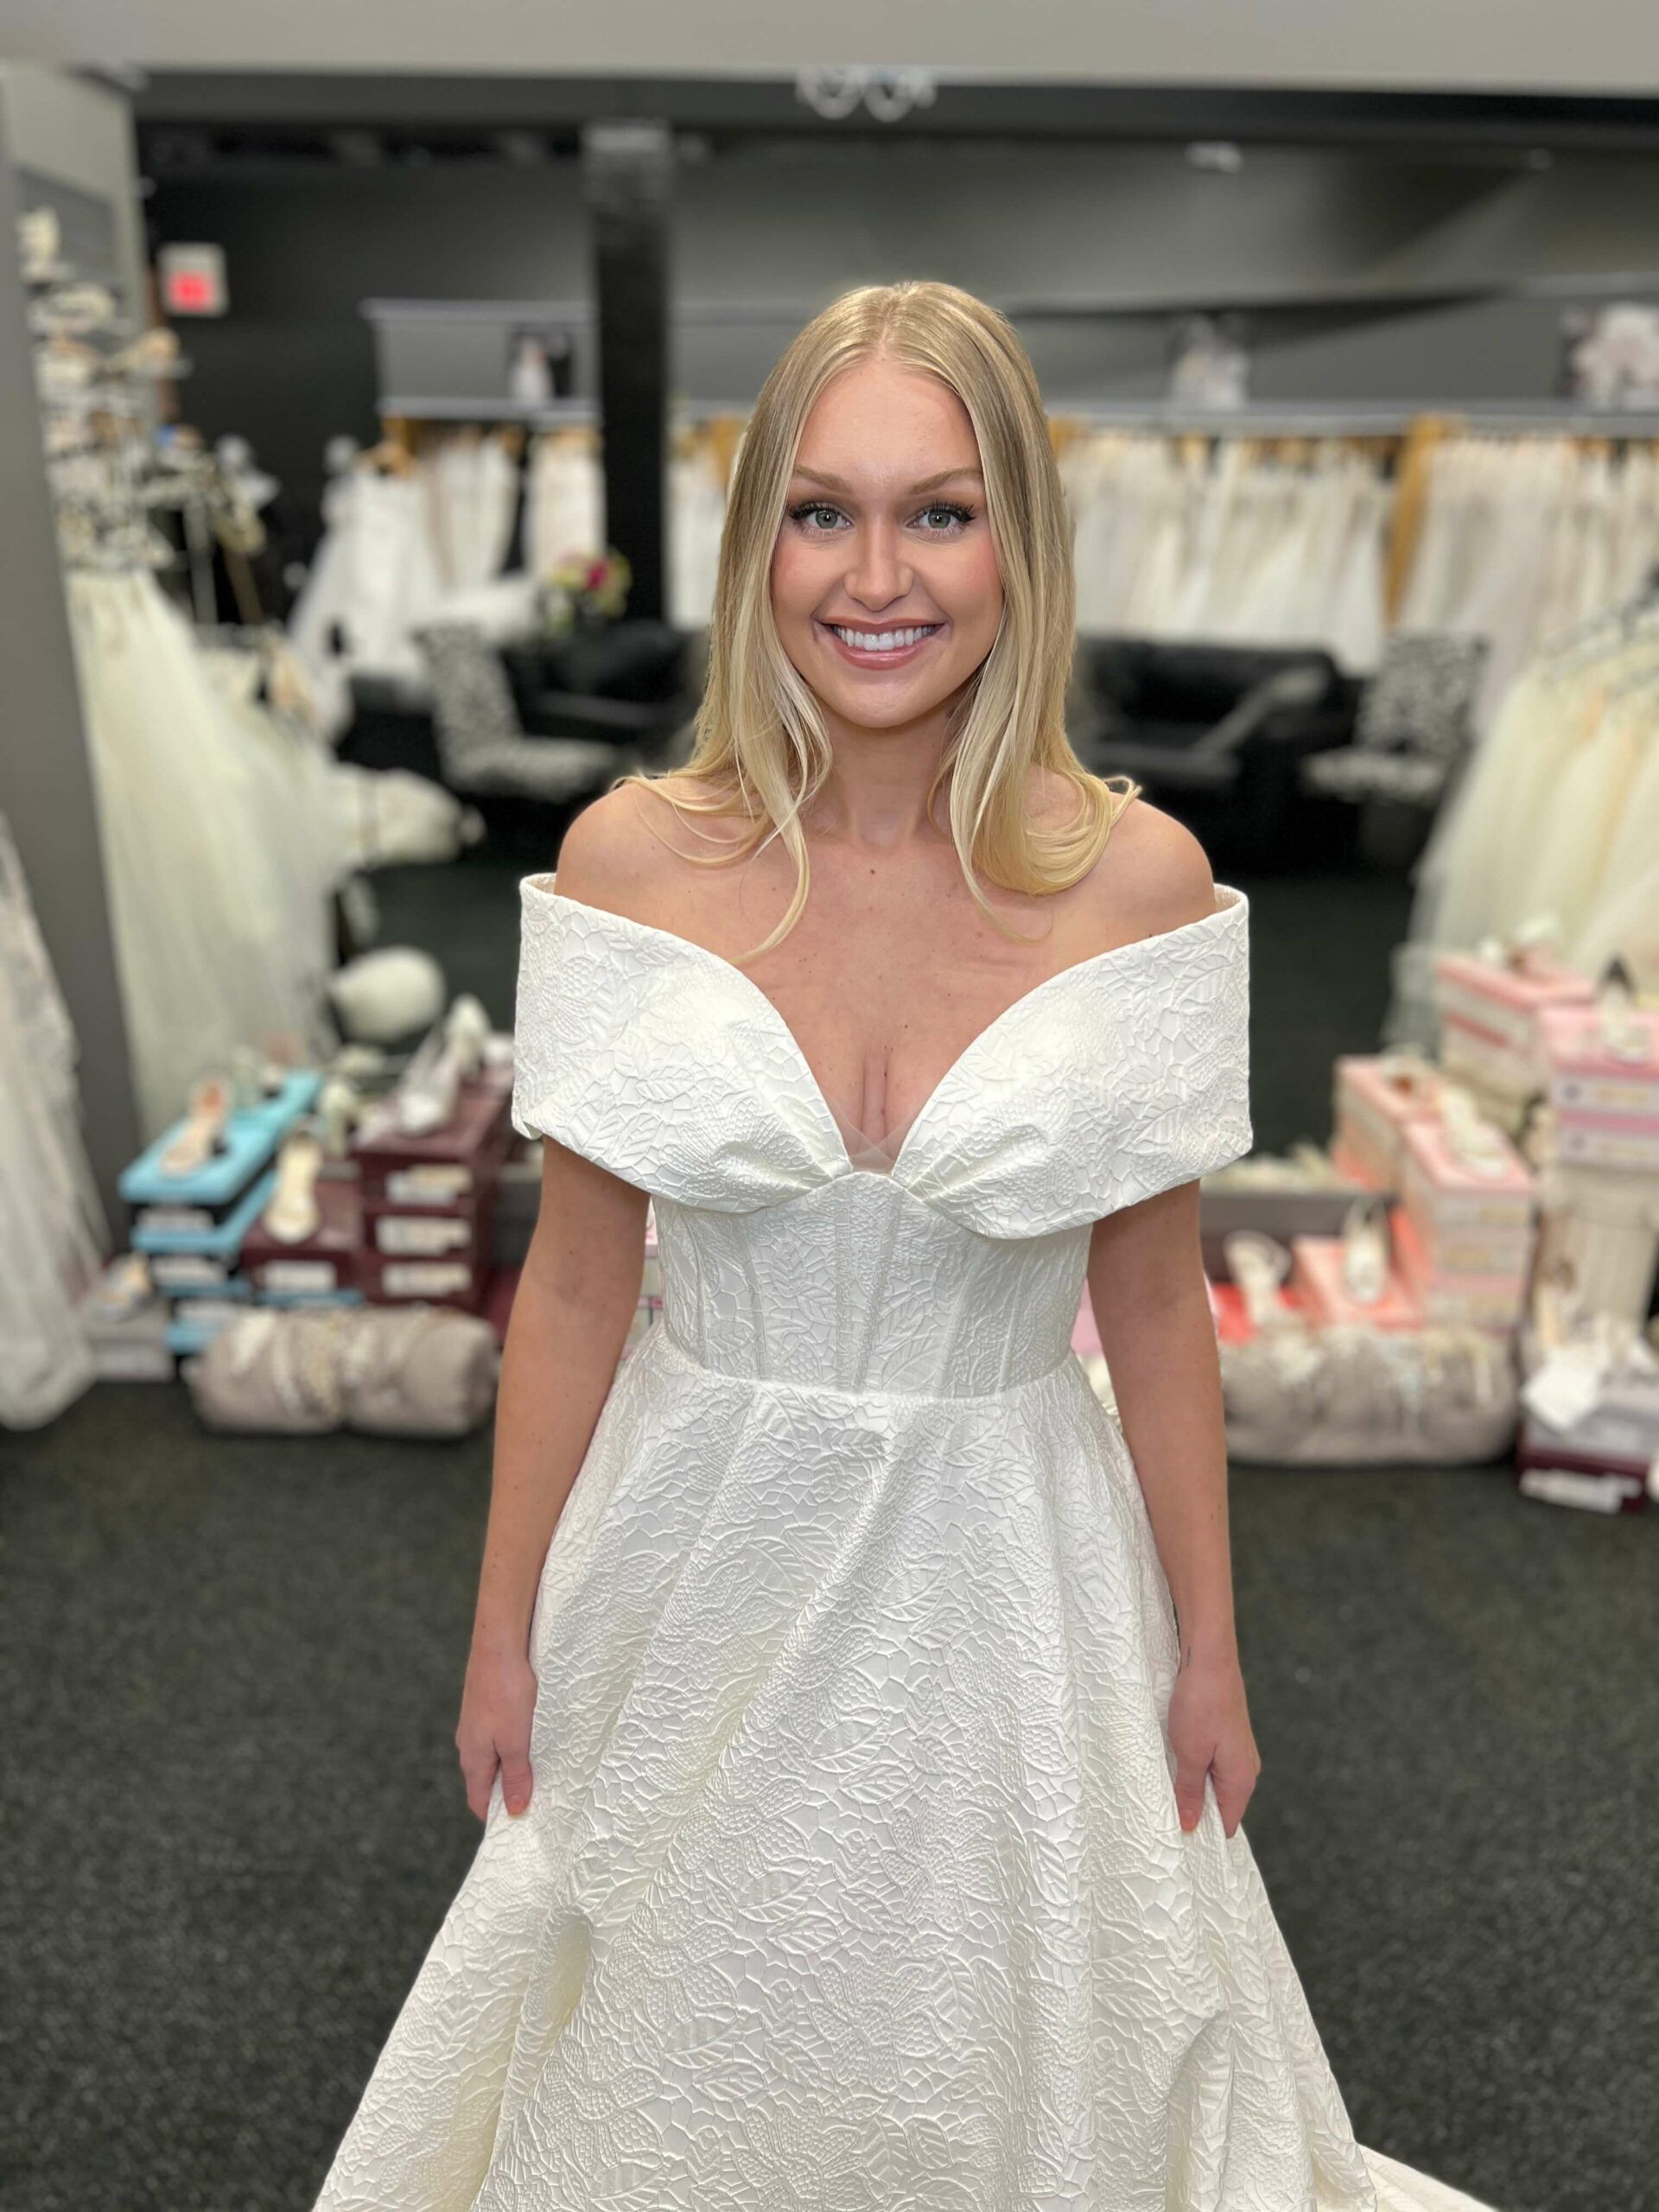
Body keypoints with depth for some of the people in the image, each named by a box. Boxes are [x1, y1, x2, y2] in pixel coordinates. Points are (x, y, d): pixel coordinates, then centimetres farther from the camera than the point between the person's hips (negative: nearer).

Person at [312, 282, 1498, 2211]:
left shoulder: (1139, 878, -12)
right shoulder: (634, 856, -12)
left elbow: (1154, 1307, -3)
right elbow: (573, 1288, -5)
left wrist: (1207, 1653, 4)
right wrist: (505, 1632, 3)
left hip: (1003, 1570, 0)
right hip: (701, 1555, 1)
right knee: (685, 2055, 25)